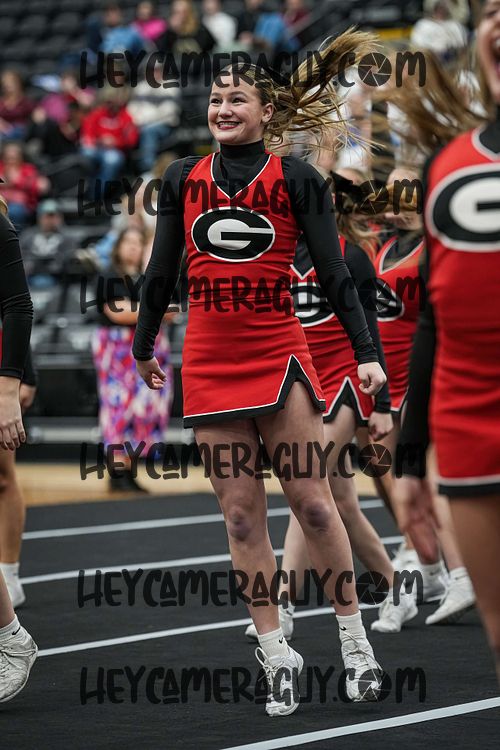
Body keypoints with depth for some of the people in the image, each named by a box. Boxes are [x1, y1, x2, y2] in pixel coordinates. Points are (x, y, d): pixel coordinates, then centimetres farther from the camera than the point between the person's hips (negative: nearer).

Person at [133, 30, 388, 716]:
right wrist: (145, 345, 21)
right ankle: (278, 656, 7)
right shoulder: (183, 179, 6)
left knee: (312, 501, -4)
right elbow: (161, 272, 15)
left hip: (278, 356, -3)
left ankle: (355, 641, 8)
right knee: (241, 515, 2)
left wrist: (366, 351, -8)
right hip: (208, 363, 3)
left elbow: (333, 272, -2)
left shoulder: (296, 179, -2)